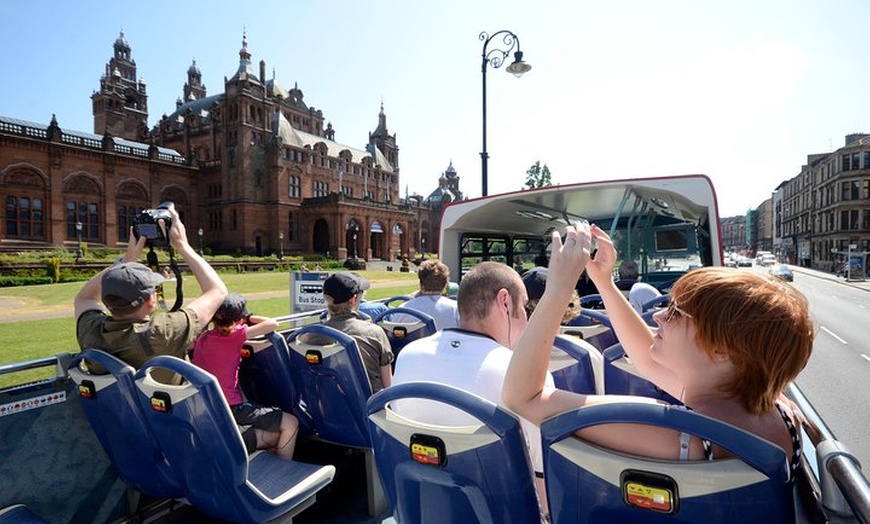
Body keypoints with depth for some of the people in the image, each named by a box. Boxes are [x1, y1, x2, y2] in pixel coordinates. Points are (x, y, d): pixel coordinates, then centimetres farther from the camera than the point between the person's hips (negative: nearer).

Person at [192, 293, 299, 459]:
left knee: (275, 437, 17)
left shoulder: (202, 339, 9)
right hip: (231, 408, -8)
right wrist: (250, 318, 4)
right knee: (291, 423, 1)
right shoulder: (234, 335, -12)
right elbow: (273, 324, -13)